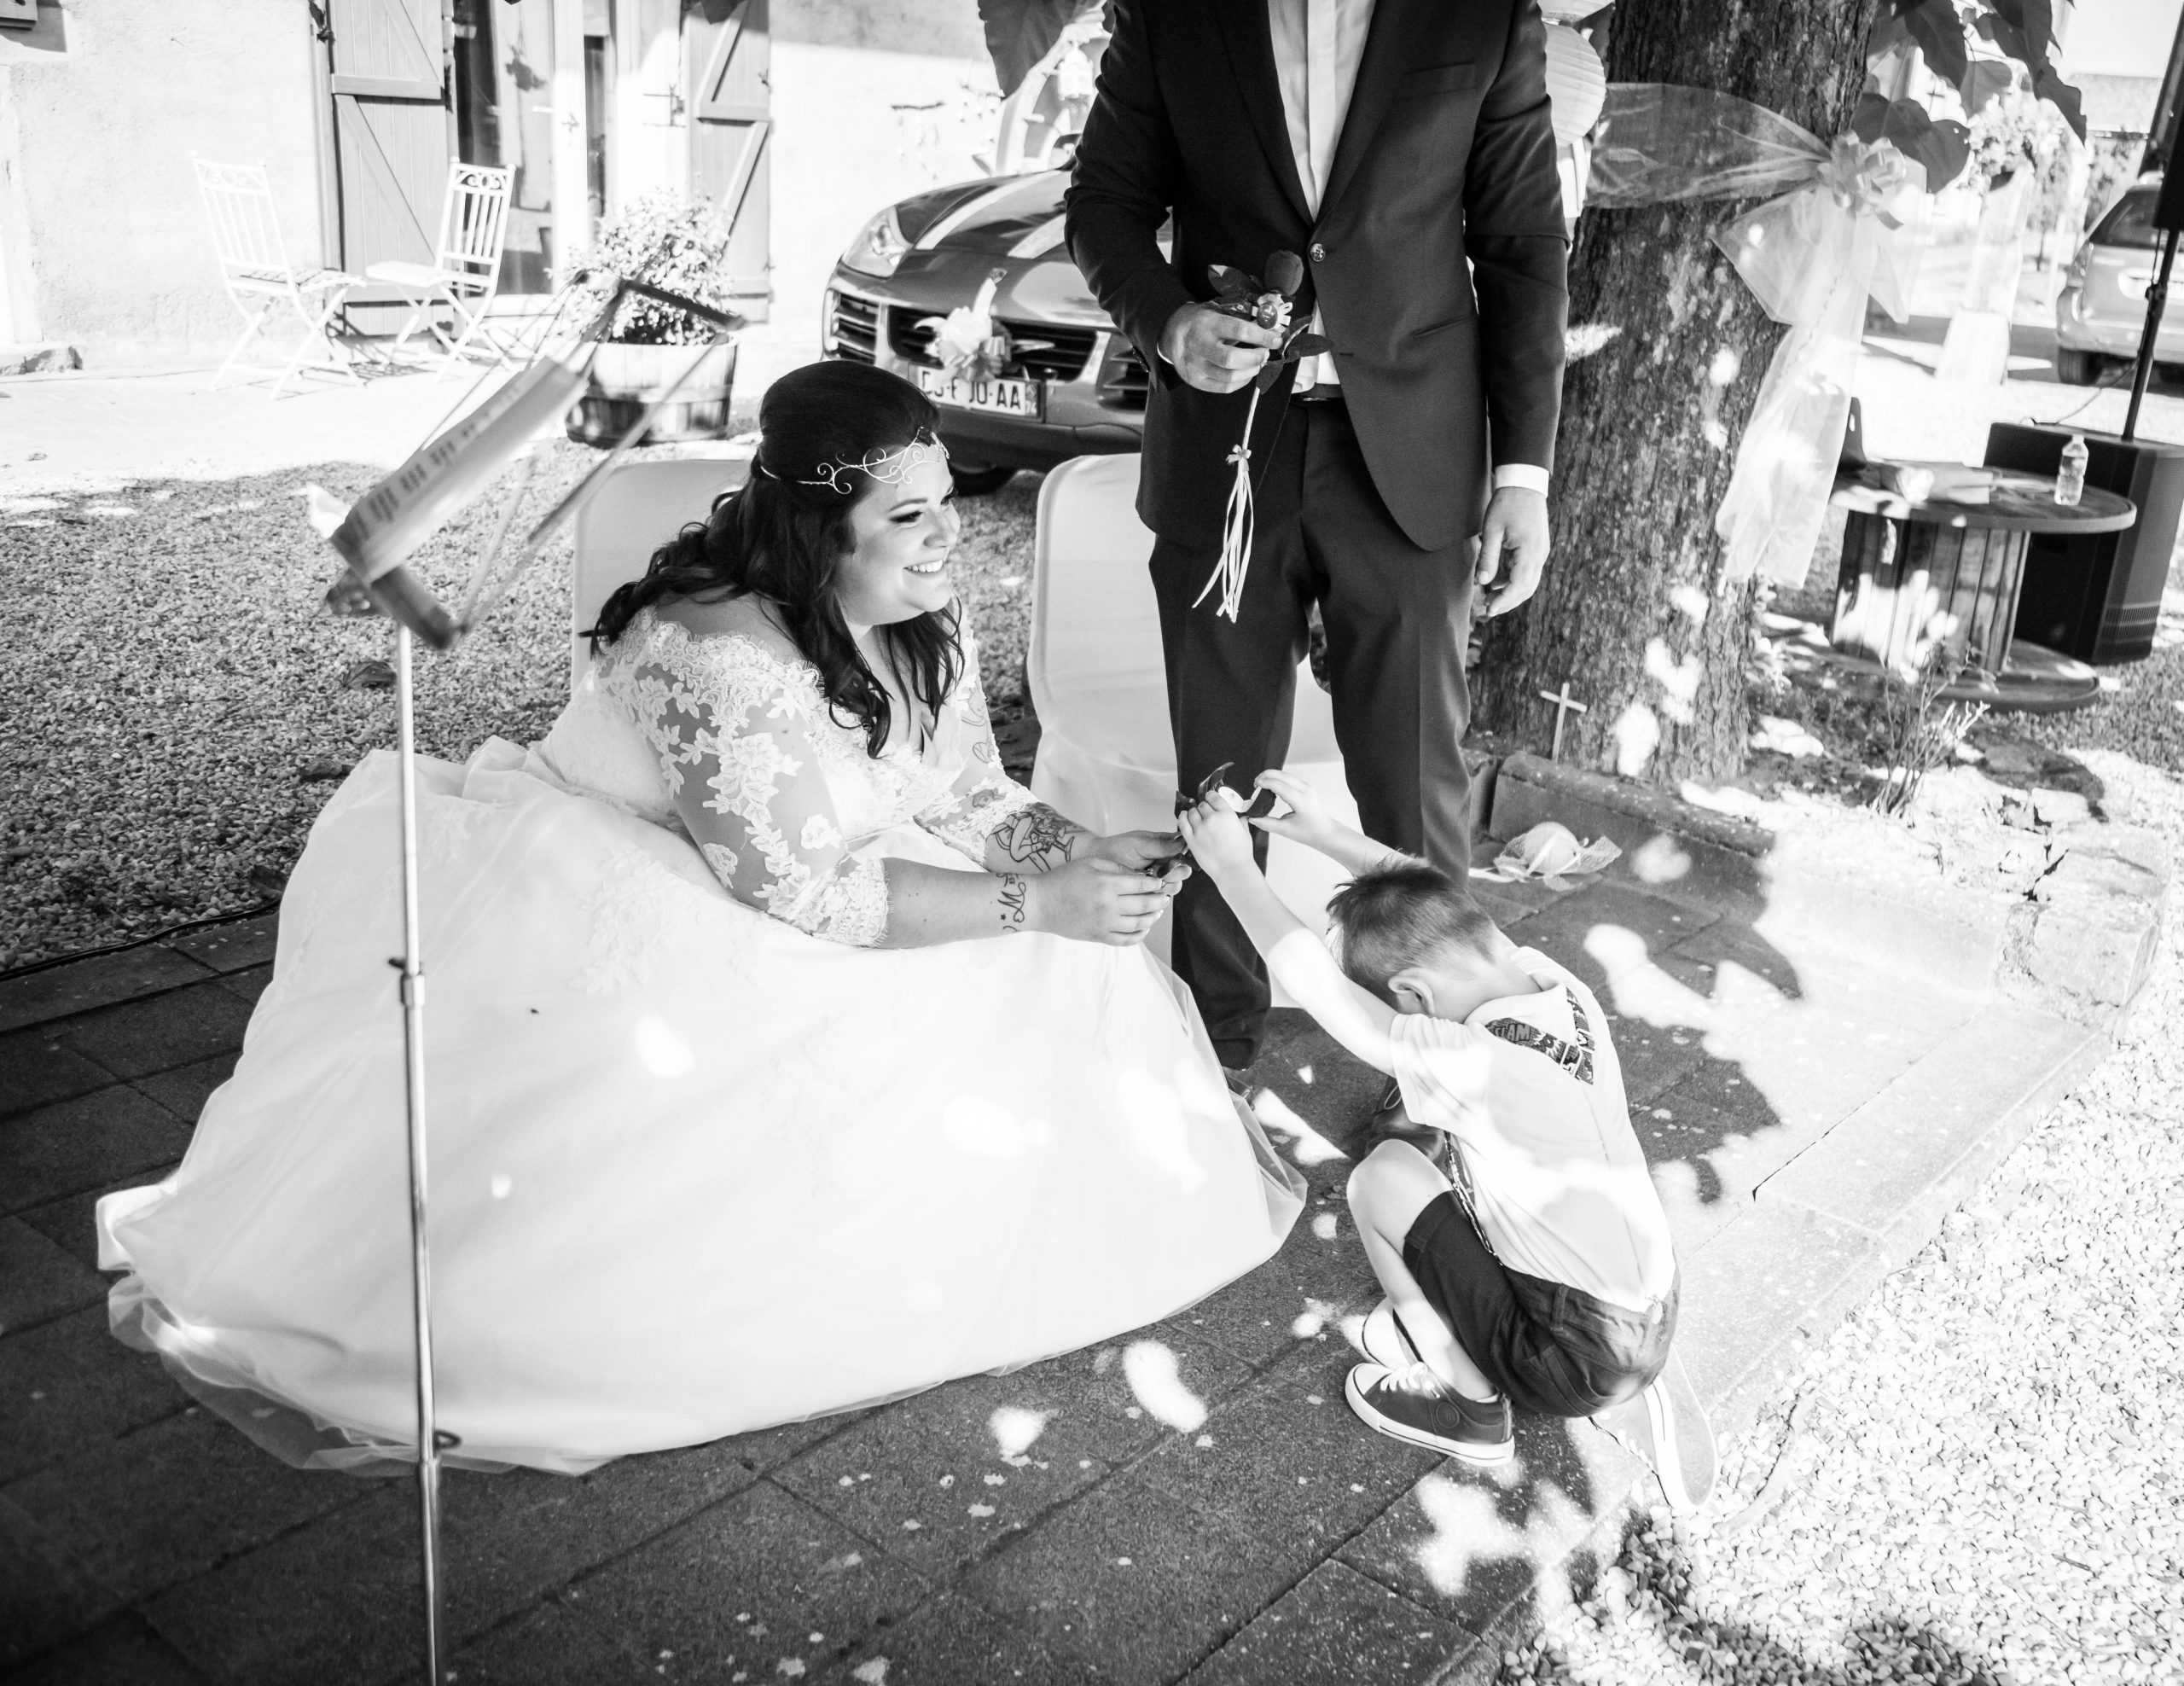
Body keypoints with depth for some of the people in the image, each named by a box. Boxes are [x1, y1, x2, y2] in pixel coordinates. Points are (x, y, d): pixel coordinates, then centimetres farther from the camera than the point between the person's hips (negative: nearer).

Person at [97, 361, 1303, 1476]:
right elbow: (812, 894, -32)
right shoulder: (722, 653, -32)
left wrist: (1084, 857, -17)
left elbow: (970, 801, 1)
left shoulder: (924, 625, -5)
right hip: (608, 912, -7)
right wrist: (1035, 905, -31)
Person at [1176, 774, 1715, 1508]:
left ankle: (1469, 1404, 12)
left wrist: (1231, 866, -12)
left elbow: (1317, 987, -22)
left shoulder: (1473, 1065, -27)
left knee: (1382, 1174, -2)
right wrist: (1324, 831, 10)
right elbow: (1428, 898, 9)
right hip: (1654, 1323, 8)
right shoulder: (1556, 987, -6)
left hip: (1576, 1364, -7)